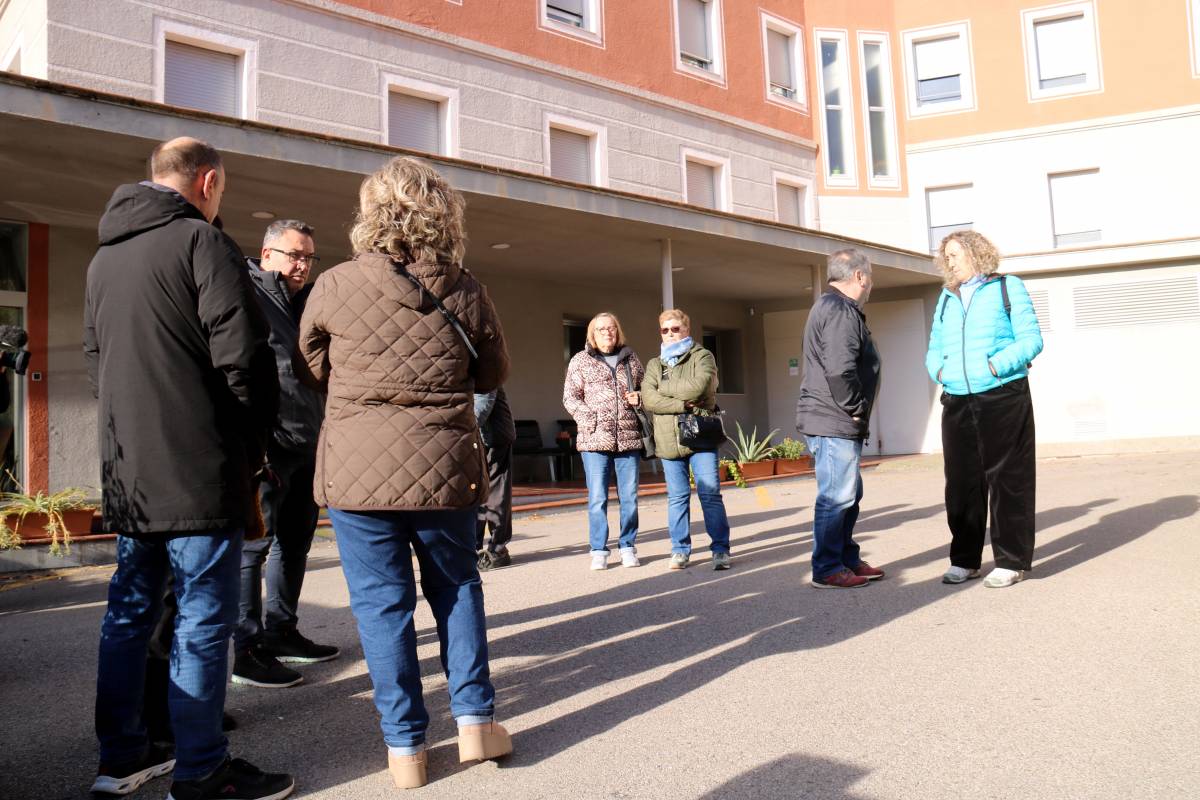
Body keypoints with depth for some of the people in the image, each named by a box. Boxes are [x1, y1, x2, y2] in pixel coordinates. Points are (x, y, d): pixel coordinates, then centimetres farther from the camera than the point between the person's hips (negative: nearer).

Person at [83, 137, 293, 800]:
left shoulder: (104, 255, 17)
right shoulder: (202, 241, -9)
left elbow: (95, 359, 20)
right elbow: (242, 358, -16)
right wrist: (253, 442, -3)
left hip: (127, 471, 8)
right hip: (197, 471, -8)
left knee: (129, 613, 15)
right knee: (203, 619, -1)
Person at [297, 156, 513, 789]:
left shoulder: (335, 286, -5)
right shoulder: (466, 292, -1)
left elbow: (312, 371, 9)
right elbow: (492, 376, 11)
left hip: (359, 470, -1)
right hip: (445, 468, 2)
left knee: (382, 602, 8)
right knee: (456, 586, 18)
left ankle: (405, 746, 16)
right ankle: (475, 719, 20)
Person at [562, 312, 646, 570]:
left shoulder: (631, 359, 14)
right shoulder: (580, 360, 7)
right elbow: (570, 396, 2)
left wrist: (640, 398, -1)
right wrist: (589, 419, -11)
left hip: (629, 438, 2)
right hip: (595, 439, -2)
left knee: (629, 497, 6)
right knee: (597, 498, -1)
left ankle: (627, 547, 18)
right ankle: (598, 551, 8)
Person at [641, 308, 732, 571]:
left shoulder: (703, 357, 5)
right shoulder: (654, 364, 15)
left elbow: (696, 387, -15)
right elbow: (649, 399, -2)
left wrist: (662, 387, -3)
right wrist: (683, 405, -13)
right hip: (668, 440, 3)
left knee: (710, 494, -4)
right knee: (677, 497, 8)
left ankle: (720, 549, 4)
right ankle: (680, 550, 17)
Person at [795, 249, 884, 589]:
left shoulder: (831, 307, 20)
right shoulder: (840, 311, -15)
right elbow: (840, 370, -26)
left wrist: (855, 413, 17)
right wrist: (856, 409, -12)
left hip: (836, 422, 11)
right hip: (833, 423, -11)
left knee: (848, 495, 17)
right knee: (837, 497, -5)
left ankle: (848, 559, 27)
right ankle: (827, 570, 3)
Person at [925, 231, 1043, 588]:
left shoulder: (1007, 288, 5)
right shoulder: (946, 298, 18)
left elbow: (1031, 339, -2)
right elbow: (935, 348, 19)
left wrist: (997, 366, -16)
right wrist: (937, 369, -2)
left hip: (1003, 398, -4)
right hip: (957, 402, 4)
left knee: (1007, 480, 1)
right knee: (962, 483, 6)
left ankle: (1011, 561, 9)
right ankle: (965, 559, 16)